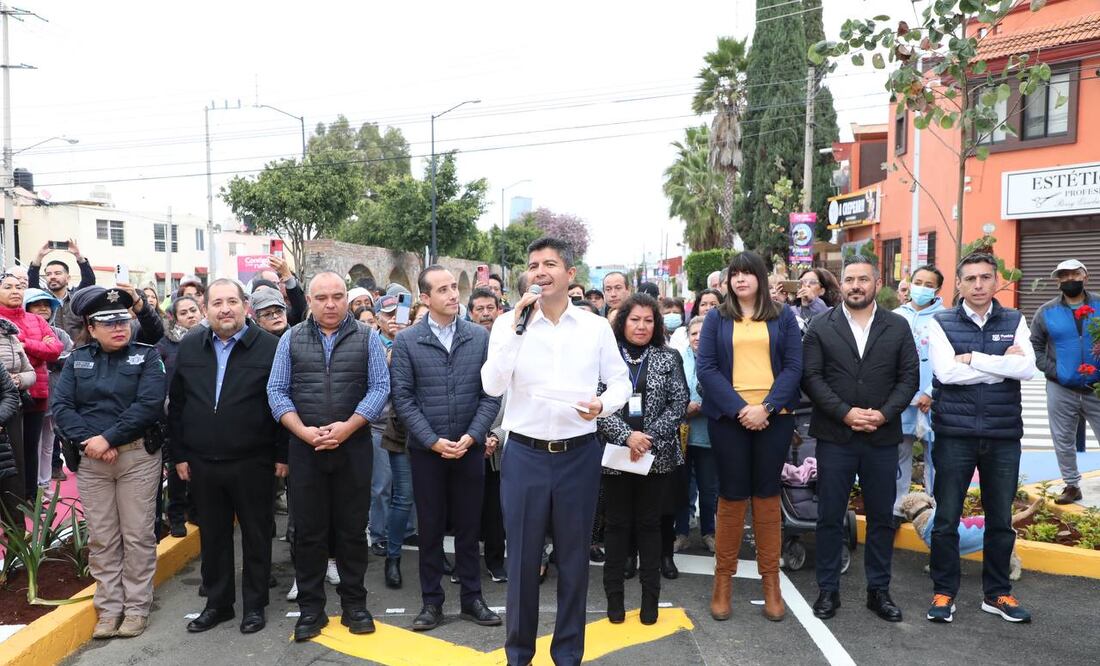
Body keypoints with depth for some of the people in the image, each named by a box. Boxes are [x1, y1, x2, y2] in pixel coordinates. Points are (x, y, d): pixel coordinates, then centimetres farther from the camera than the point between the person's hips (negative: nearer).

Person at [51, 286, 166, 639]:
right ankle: (109, 608, 20)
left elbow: (149, 405, -13)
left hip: (138, 457, -3)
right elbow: (60, 405, -1)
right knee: (101, 538, 9)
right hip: (90, 461, 3)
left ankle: (137, 607, 15)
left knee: (137, 535, 3)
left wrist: (109, 438, -17)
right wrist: (88, 442, -14)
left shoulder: (147, 356, -1)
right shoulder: (77, 359, 9)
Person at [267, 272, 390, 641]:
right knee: (309, 529, 7)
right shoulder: (291, 339, 7)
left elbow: (380, 387, -3)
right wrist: (303, 431, -11)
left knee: (352, 528, 7)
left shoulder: (367, 338, 3)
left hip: (354, 446, -1)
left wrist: (347, 427, -14)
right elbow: (277, 390, 3)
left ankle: (354, 604, 21)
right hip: (304, 448, 1)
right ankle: (310, 608, 19)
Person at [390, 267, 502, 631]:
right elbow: (402, 398, -6)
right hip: (426, 450, -1)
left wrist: (471, 436, -11)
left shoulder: (481, 336, 0)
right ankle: (431, 601, 23)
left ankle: (472, 598, 24)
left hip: (470, 448, 1)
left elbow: (491, 393, -1)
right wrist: (433, 440, -12)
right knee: (430, 528, 9)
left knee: (469, 526, 11)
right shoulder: (406, 341, -3)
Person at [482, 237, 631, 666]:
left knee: (574, 557, 11)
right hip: (524, 454, -1)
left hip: (579, 455, 1)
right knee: (523, 556, 9)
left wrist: (603, 405, -16)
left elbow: (620, 382, 6)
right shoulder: (508, 324, 0)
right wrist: (516, 325, -16)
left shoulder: (597, 327, 3)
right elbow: (492, 386, -11)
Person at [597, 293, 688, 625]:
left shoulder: (669, 358, 5)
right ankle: (614, 596, 19)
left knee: (650, 524, 9)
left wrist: (649, 437, -11)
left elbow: (679, 404, 0)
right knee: (616, 523, 8)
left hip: (656, 455, 1)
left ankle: (650, 597, 19)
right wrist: (626, 436, -18)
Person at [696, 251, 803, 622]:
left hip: (773, 417, 1)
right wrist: (739, 409, -12)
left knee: (767, 494, 6)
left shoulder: (783, 317, 9)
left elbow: (793, 367, 2)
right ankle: (723, 578, 15)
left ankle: (770, 580, 16)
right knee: (732, 495, 2)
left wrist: (766, 407, -12)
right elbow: (705, 368, -2)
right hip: (729, 418, -1)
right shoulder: (716, 318, 7)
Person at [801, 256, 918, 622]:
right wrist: (845, 413, -14)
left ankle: (878, 589, 26)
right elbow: (811, 377, -4)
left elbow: (909, 378, 3)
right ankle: (828, 590, 18)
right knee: (830, 517, 5)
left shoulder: (898, 327, 6)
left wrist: (883, 414, -11)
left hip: (882, 438, 2)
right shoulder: (821, 326, 2)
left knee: (881, 517, 11)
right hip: (834, 437, -1)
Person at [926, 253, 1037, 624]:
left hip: (1004, 436, 2)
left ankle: (997, 594, 28)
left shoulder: (1014, 322, 6)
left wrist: (973, 358, -14)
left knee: (1001, 519, 12)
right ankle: (944, 593, 18)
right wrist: (1003, 364, -10)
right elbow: (946, 372, -16)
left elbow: (1027, 369, -10)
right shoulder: (941, 324, -1)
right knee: (946, 517, 4)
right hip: (955, 435, -2)